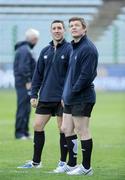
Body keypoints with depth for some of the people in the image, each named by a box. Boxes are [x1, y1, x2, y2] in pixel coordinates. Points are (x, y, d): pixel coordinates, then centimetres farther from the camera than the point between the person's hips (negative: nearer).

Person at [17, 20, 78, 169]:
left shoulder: (69, 49, -7)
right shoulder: (45, 51, 10)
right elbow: (38, 74, 13)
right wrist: (34, 94, 7)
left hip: (62, 99, -5)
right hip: (45, 98, 6)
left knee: (63, 129, 1)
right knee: (37, 126, 6)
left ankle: (63, 162, 11)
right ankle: (36, 161, 16)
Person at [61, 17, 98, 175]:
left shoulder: (88, 48, -15)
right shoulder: (74, 47, 16)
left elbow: (86, 74, -21)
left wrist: (72, 92, -17)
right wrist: (65, 94, 15)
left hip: (82, 98, -10)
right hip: (70, 98, 10)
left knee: (82, 131, -4)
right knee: (66, 129, 12)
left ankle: (86, 167, 3)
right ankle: (71, 164, 20)